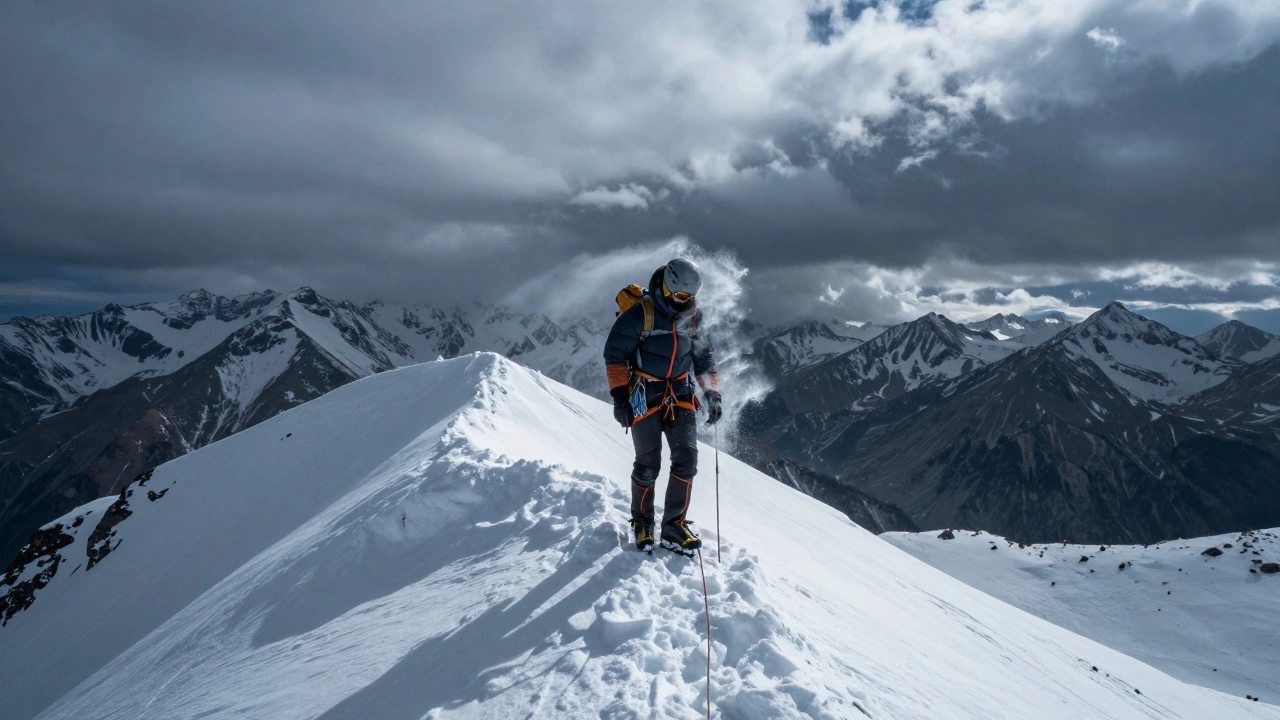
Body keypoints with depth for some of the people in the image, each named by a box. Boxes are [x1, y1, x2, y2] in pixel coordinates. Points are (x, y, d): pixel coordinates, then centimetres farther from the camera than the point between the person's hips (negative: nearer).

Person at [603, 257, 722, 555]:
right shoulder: (639, 314, -14)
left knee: (686, 459, -6)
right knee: (648, 465, 0)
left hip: (680, 395, 5)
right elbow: (614, 354, -10)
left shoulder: (693, 317, 4)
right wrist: (619, 396, -15)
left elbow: (703, 357, 16)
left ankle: (674, 526, 7)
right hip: (645, 396, -4)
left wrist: (712, 395, 9)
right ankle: (642, 521, 24)